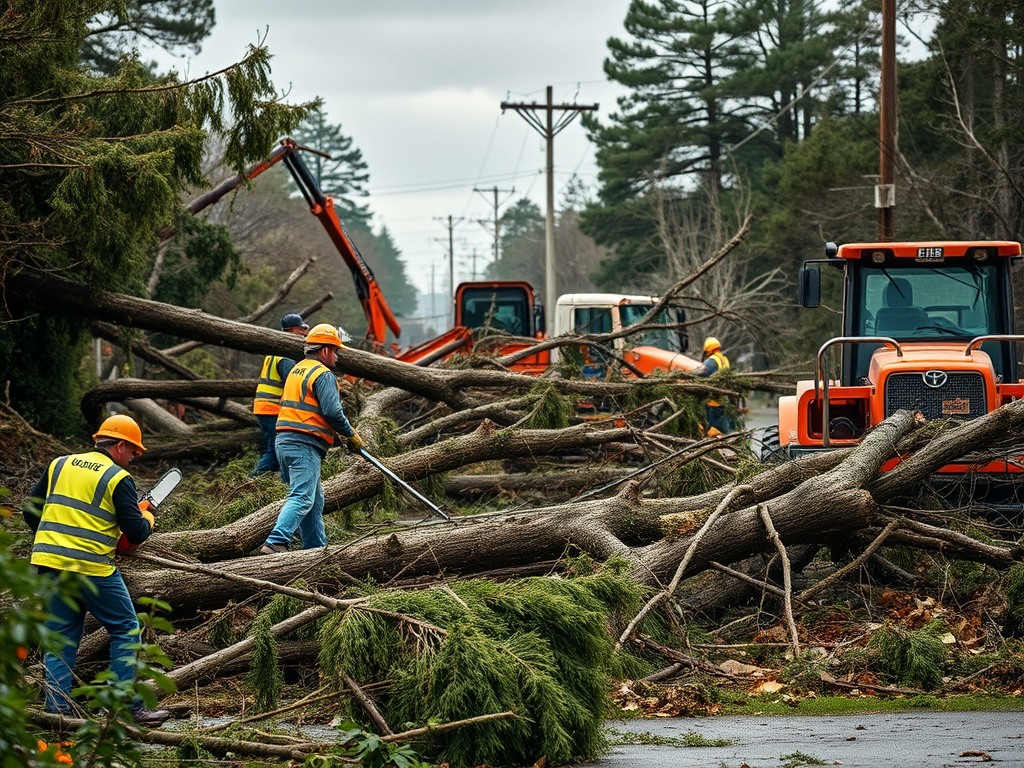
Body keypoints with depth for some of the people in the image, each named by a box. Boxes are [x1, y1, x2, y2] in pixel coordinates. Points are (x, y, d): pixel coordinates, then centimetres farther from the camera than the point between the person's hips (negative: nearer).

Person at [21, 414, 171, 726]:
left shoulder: (60, 465, 11)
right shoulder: (118, 479, -5)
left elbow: (31, 511, 14)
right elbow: (136, 533, -6)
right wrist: (147, 520, 16)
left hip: (48, 563, 5)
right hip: (92, 568, -5)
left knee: (60, 638, 12)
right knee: (126, 630, 8)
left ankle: (57, 709, 4)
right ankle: (129, 708, 5)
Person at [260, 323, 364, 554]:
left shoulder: (296, 370, 20)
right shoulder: (323, 375, -9)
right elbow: (332, 412, -18)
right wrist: (351, 435, -3)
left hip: (284, 440, 10)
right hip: (305, 446, -10)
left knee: (315, 499, 17)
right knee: (302, 498, -16)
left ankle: (316, 548, 18)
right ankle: (274, 544, -30)